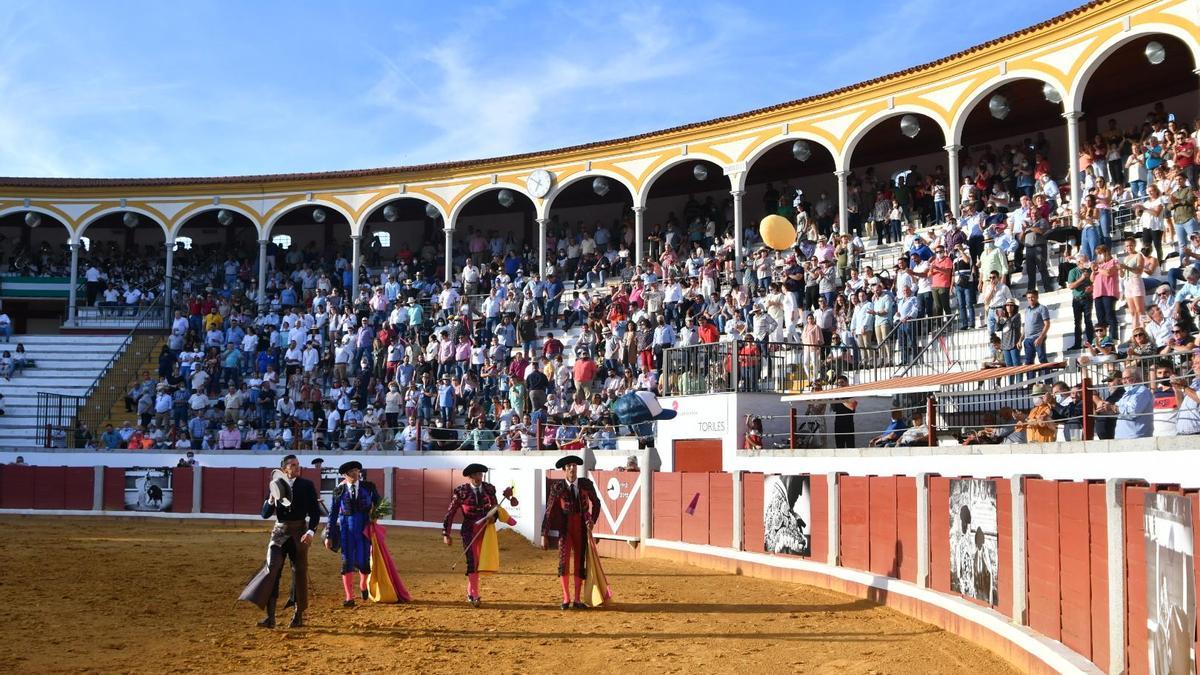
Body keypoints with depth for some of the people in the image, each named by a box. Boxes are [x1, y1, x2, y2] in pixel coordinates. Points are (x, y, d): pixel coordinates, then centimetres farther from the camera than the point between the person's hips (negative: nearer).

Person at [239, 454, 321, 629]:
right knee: (272, 569, -10)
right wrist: (271, 500, -13)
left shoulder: (307, 485, 1)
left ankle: (299, 615, 15)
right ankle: (270, 616, -13)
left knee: (299, 573, 4)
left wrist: (311, 531, -16)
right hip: (279, 532, 1)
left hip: (299, 532, -1)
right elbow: (265, 514, 6)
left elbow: (315, 511, -1)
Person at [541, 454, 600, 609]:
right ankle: (566, 598, -3)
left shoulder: (586, 484, -5)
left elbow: (596, 502, 13)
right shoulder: (557, 487, -9)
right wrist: (544, 535, -7)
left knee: (580, 563, 4)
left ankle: (577, 600, 12)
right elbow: (549, 511, -6)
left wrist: (592, 520, 1)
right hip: (565, 528, -2)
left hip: (582, 528, 2)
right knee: (564, 560, -12)